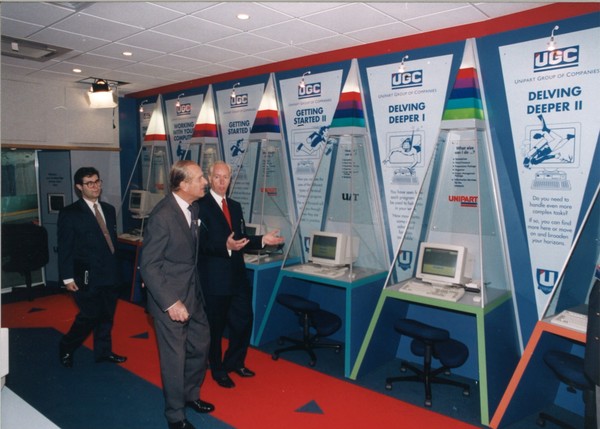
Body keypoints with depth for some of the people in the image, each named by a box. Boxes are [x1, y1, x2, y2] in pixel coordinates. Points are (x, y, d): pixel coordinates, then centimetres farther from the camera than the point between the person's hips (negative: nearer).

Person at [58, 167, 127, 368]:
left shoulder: (109, 209, 10)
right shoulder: (69, 213, -7)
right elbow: (64, 248, -8)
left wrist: (114, 266, 12)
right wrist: (68, 277, -11)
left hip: (110, 273, 6)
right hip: (87, 276, -5)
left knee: (107, 315, 13)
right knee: (90, 315, 0)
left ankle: (103, 351, 29)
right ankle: (66, 348, 24)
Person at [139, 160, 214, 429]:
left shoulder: (192, 208, 2)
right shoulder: (162, 216, -22)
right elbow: (148, 265, -20)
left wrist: (196, 288, 11)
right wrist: (170, 303, -22)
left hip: (193, 293, 8)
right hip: (170, 298, -8)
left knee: (200, 346, 19)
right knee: (175, 357, 7)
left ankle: (190, 395, 43)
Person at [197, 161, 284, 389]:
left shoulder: (235, 206, 12)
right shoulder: (201, 206, -11)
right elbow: (202, 243, -19)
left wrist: (262, 240, -1)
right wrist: (225, 246, -35)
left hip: (238, 276, 7)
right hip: (214, 279, -7)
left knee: (244, 321, 15)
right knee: (215, 327, 9)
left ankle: (234, 362, 37)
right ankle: (217, 370, 30)